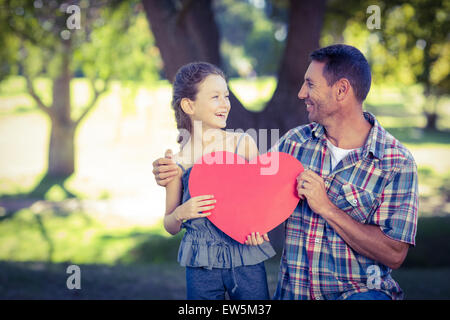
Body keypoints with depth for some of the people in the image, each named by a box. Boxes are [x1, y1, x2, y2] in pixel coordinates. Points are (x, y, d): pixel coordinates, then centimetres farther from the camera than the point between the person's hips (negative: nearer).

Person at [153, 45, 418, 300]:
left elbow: (394, 255, -11)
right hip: (293, 292, 5)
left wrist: (327, 208, -16)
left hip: (360, 291, -5)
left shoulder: (397, 162, -8)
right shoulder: (295, 141, 6)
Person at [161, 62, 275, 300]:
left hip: (247, 259, 1)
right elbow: (170, 227, 8)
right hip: (202, 265, 0)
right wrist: (181, 214, -13)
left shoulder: (244, 144, 0)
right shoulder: (179, 161, -1)